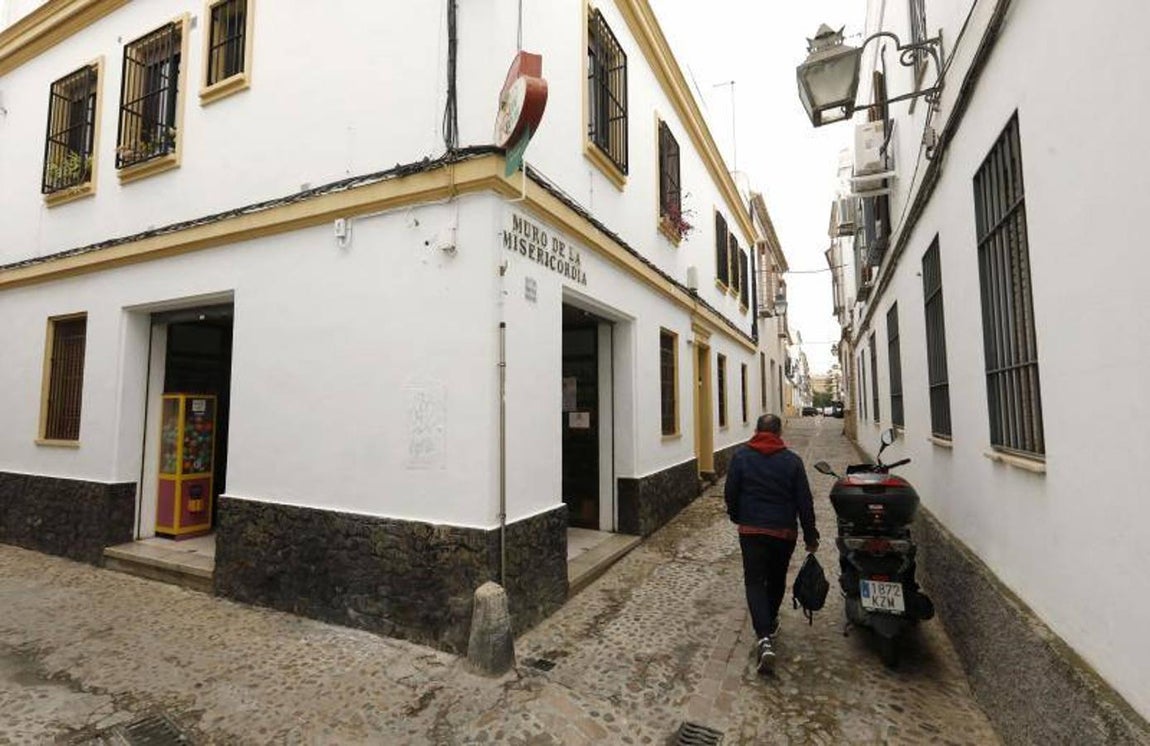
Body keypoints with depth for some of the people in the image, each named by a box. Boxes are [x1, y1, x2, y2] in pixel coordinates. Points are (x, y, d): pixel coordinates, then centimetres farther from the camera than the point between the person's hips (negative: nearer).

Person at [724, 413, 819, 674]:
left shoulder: (741, 456, -5)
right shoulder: (792, 460, -3)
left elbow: (730, 492, -2)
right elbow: (805, 501, -2)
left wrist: (737, 517, 17)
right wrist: (810, 536, 8)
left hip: (752, 530, -2)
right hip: (785, 531, 2)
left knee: (754, 582, 1)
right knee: (777, 580, 21)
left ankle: (763, 638, -14)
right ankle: (770, 623, 38)